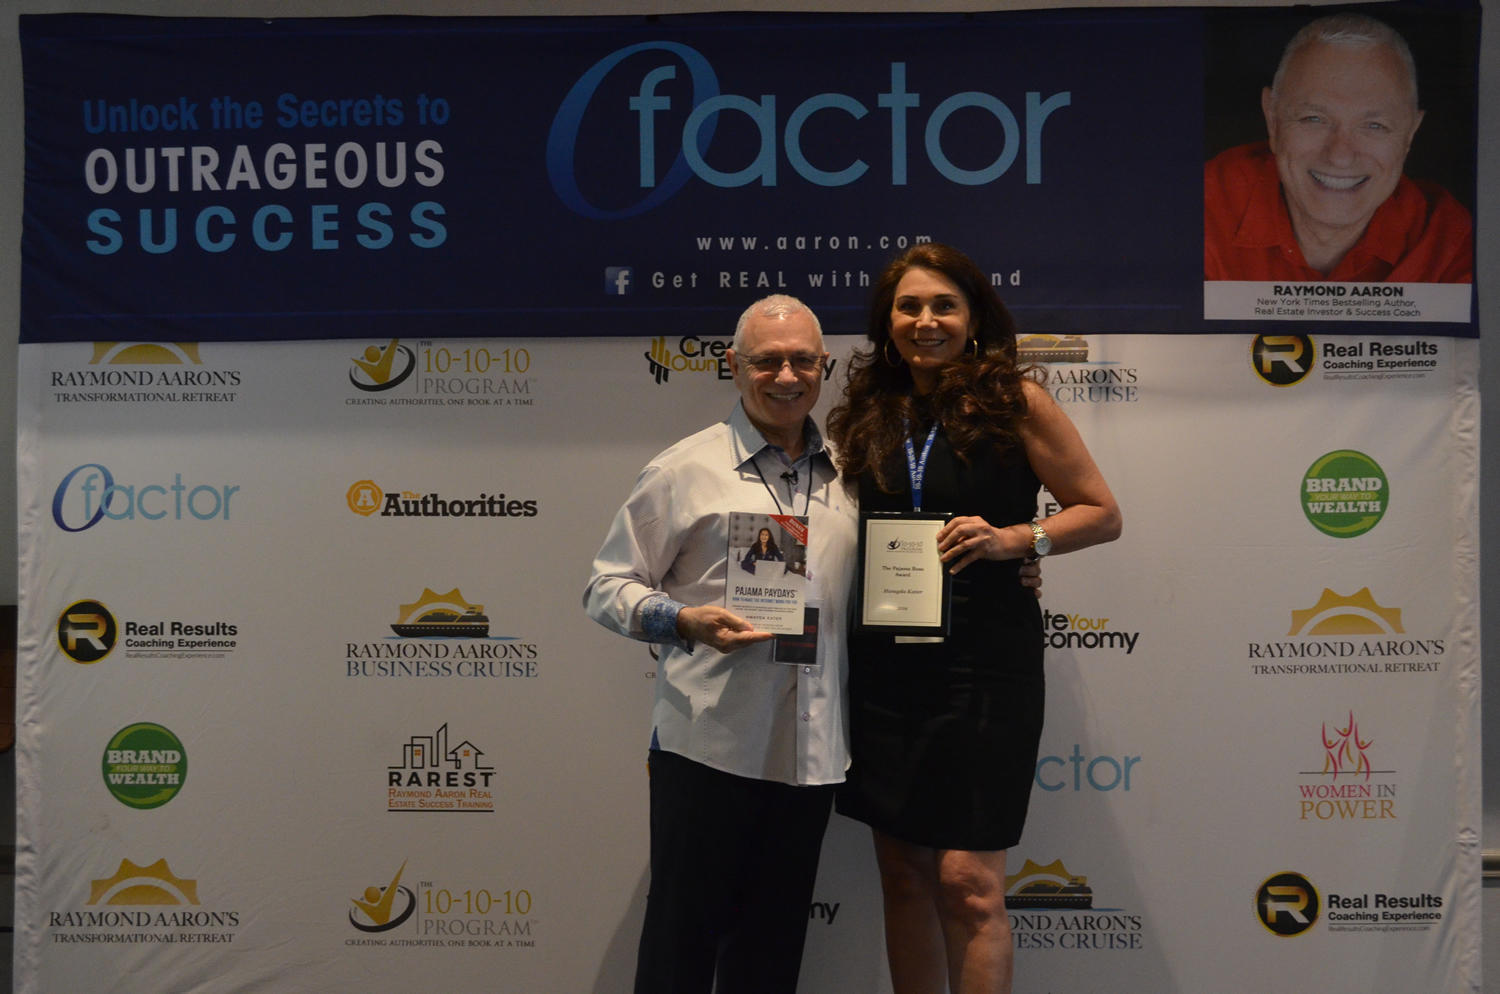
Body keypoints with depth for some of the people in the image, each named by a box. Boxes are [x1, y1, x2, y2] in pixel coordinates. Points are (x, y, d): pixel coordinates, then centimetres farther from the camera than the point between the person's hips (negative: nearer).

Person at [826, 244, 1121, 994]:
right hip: (884, 664, 5)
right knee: (902, 873, 11)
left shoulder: (1014, 400, -3)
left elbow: (1102, 514, -1)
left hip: (983, 661, -4)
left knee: (967, 881, -4)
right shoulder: (866, 417, 9)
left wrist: (1012, 538, -16)